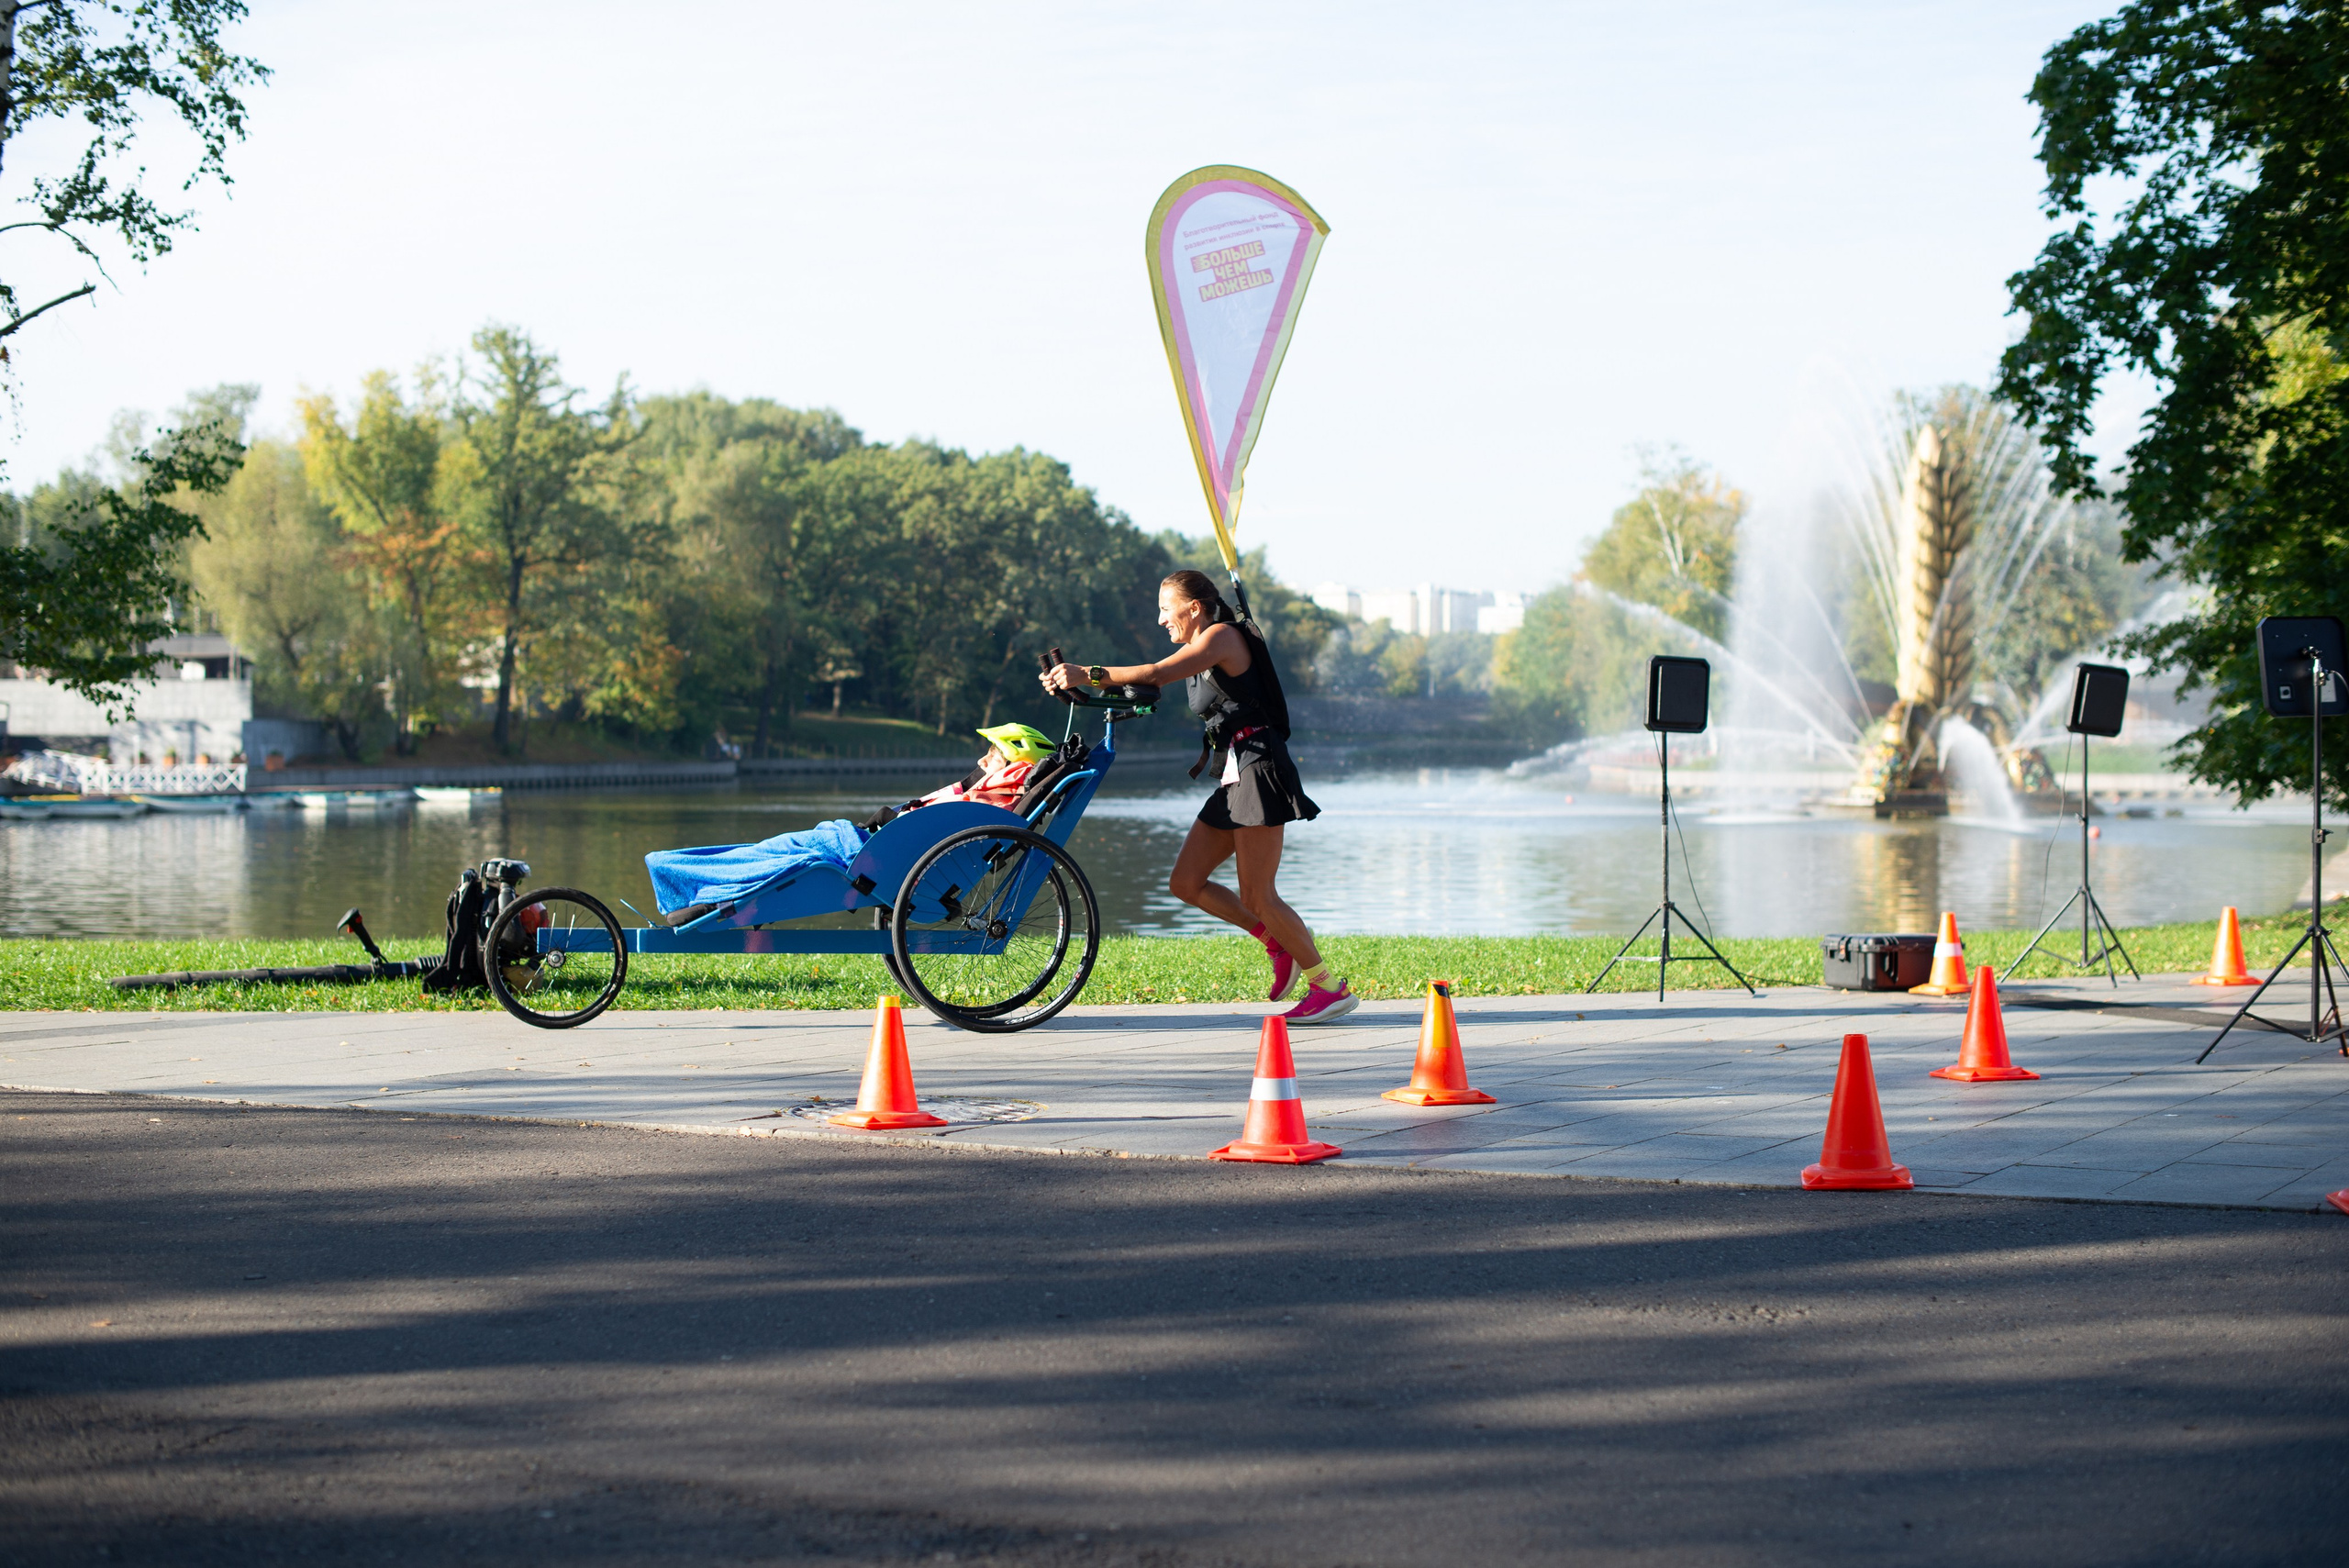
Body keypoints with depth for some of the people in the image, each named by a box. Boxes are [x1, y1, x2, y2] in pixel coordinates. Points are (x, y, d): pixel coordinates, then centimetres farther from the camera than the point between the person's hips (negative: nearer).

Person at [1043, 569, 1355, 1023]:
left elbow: (1157, 675, -22)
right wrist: (1076, 675, -1)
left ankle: (1329, 987, -1)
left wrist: (1088, 674, -23)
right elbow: (1152, 685, 11)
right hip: (1235, 778, 10)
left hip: (1258, 768, -10)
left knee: (1257, 897, -10)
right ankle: (1280, 944, 16)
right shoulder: (1199, 651, 20)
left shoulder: (1223, 635, -10)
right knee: (1186, 884, 4)